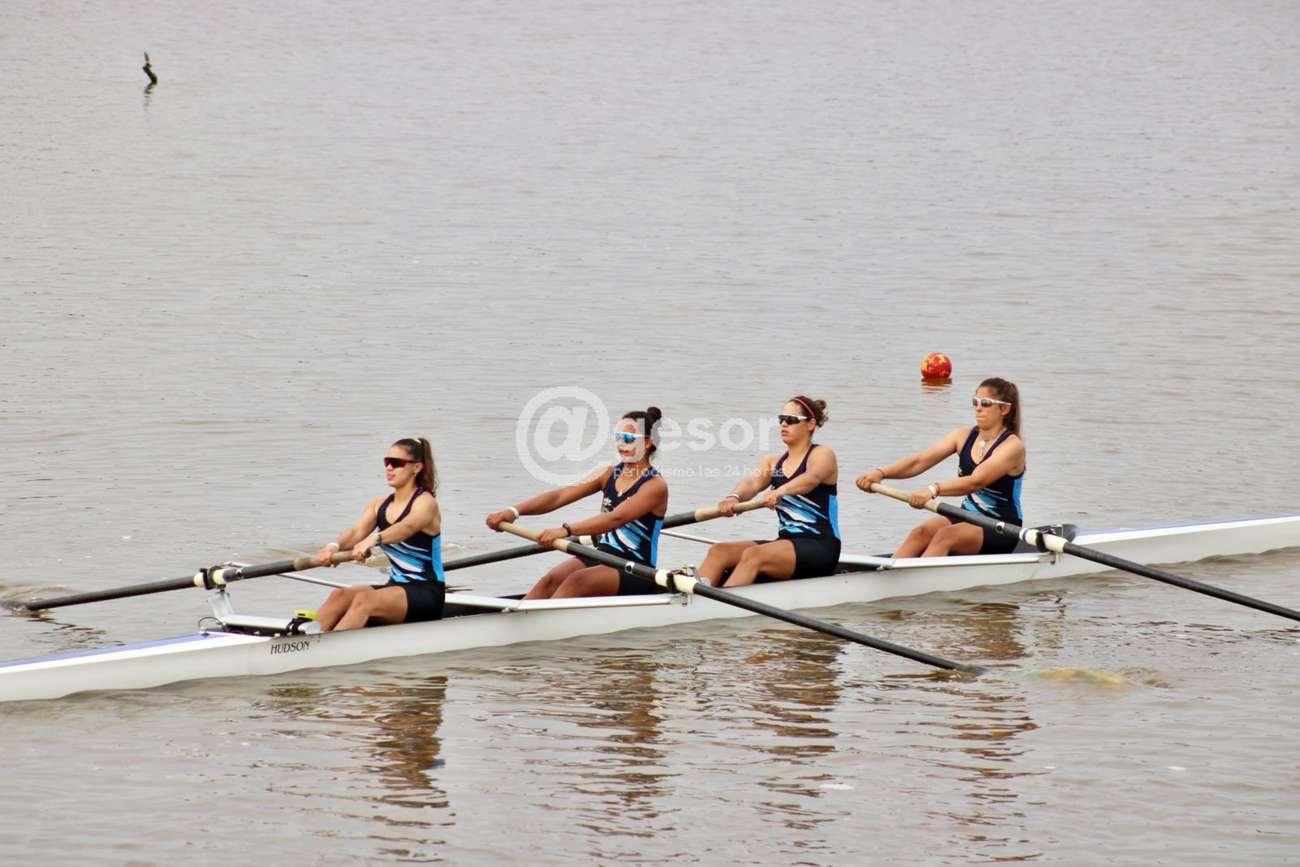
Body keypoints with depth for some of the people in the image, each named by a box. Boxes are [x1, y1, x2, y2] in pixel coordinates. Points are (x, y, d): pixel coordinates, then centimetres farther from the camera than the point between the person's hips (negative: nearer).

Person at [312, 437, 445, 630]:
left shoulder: (426, 503, -10)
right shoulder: (379, 504, 11)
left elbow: (407, 527, -32)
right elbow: (357, 531, -7)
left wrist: (374, 539, -52)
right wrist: (335, 546, -30)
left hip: (426, 594, -7)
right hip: (395, 586, 7)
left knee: (365, 599, -31)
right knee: (339, 595, -18)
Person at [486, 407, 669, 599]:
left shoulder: (655, 486, -11)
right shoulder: (610, 474, 10)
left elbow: (616, 518, -26)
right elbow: (560, 496, -1)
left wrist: (566, 530, -38)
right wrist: (515, 511, -16)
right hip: (602, 556, 6)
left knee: (577, 581, -32)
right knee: (550, 581, -21)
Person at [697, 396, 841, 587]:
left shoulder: (823, 455, -2)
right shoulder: (773, 462, 16)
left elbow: (811, 478, -26)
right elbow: (754, 482, -6)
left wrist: (780, 491, -47)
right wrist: (734, 497, -30)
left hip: (819, 548, -7)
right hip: (786, 542, 7)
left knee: (753, 555, -31)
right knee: (719, 551, -13)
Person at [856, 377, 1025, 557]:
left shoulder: (1012, 446, -14)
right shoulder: (965, 436, 7)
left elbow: (975, 482, -30)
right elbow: (919, 461, -3)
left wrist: (934, 490, -45)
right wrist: (881, 473, -20)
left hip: (1001, 530, -6)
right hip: (967, 516, 6)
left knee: (945, 536, -32)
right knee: (921, 533, -22)